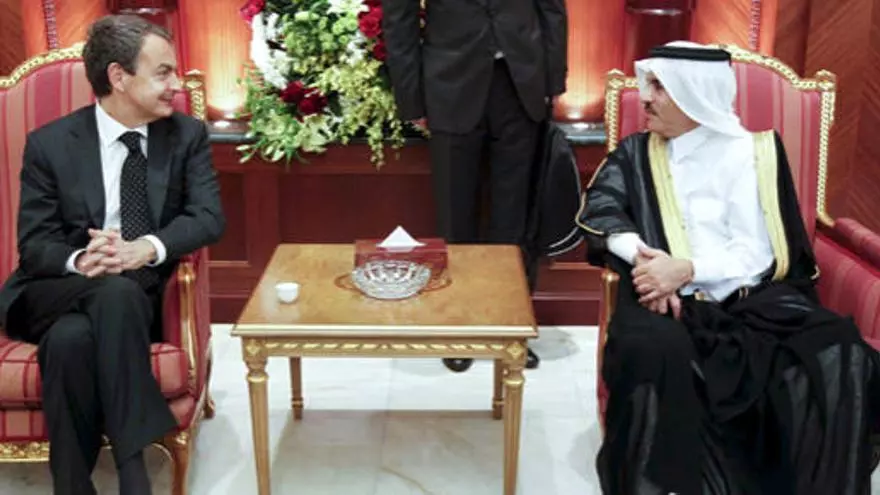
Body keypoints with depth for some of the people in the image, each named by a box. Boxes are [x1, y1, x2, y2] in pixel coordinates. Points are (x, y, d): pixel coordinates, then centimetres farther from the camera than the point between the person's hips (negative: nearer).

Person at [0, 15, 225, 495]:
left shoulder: (188, 135, 3)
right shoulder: (50, 143, -2)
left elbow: (208, 217, -6)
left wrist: (146, 248, -26)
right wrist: (79, 261, -27)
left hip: (143, 294, 1)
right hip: (56, 293, 0)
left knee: (71, 336, -33)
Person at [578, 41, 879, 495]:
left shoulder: (749, 152, 7)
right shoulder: (636, 153, 17)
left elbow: (756, 253, -1)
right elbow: (599, 210, 1)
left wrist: (686, 269, -18)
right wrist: (640, 255, -19)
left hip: (751, 297, 0)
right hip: (672, 300, 1)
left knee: (835, 353, -28)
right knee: (653, 350, -35)